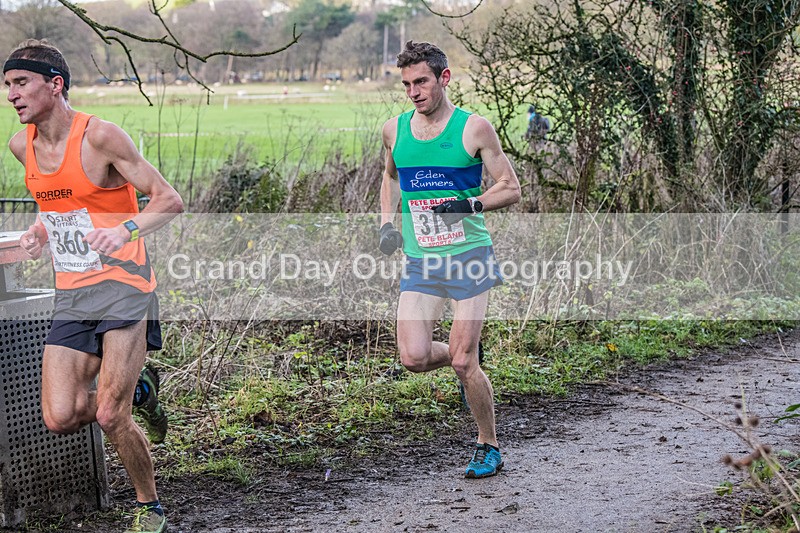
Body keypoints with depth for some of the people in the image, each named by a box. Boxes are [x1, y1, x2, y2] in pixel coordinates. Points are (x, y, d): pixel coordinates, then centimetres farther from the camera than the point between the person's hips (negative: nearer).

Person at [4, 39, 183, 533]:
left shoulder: (99, 135, -13)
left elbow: (170, 200, -14)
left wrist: (125, 231, -32)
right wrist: (40, 230, 7)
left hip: (122, 287, -6)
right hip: (71, 296, 6)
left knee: (110, 418, -11)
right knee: (60, 419, -6)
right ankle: (137, 389, 24)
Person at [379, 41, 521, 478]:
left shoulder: (474, 128, -5)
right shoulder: (394, 130, 7)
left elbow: (511, 188, 0)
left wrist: (470, 205, -18)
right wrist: (386, 221, 12)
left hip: (469, 256, -4)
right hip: (419, 262, 4)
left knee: (462, 362, -7)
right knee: (414, 358, -10)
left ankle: (488, 447, 15)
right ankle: (468, 363, 25)